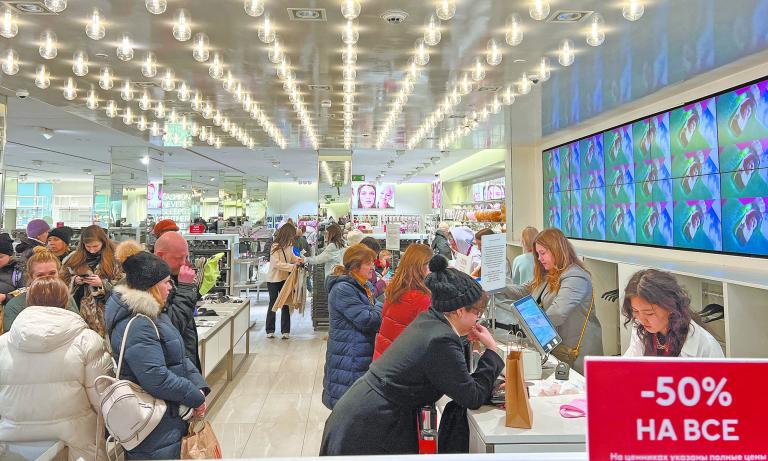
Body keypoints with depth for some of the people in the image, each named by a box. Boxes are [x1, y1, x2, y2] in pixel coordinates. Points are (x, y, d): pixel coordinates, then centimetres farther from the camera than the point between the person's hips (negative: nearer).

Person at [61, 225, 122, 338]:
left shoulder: (113, 260, -3)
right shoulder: (75, 258, 9)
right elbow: (64, 279, 15)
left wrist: (102, 283, -16)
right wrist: (74, 280, -4)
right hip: (79, 309, 3)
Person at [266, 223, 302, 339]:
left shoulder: (289, 245, 1)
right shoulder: (275, 246, -18)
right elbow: (276, 263, -25)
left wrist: (298, 259, -3)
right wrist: (292, 266, -29)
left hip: (285, 278, 5)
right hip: (274, 279, -5)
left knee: (286, 305, 5)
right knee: (273, 304, 8)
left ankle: (285, 331, 13)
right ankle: (270, 330, 21)